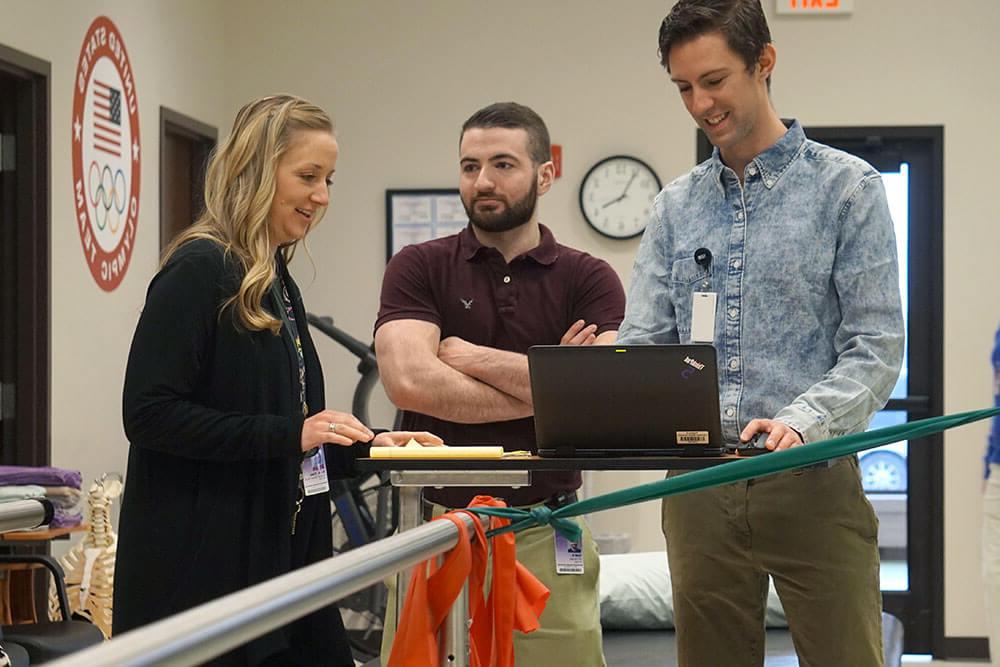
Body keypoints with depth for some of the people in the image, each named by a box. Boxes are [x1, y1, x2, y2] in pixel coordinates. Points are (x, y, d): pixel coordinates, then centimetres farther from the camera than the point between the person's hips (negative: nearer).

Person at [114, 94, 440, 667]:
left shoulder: (278, 285, 17)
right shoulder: (199, 271, -11)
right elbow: (148, 414, -19)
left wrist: (365, 445, 7)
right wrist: (288, 434, -21)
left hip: (275, 556, 9)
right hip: (201, 568, -9)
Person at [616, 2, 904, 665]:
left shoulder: (847, 187, 0)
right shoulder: (676, 206, 13)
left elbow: (876, 345, -6)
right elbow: (644, 343, 8)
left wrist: (800, 422, -22)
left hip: (813, 481, -4)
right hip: (700, 483, 4)